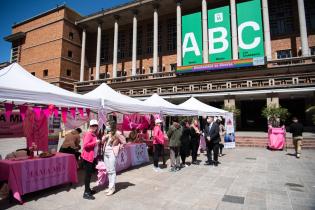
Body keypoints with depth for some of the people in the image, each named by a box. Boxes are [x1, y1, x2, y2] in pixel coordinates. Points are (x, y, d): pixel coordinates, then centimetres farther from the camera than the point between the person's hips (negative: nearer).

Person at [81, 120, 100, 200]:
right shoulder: (88, 134, -18)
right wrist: (95, 142, -23)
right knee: (88, 174, -4)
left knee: (90, 173, 17)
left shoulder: (93, 134, 12)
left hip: (92, 156, 10)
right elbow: (85, 145, -27)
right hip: (88, 156, -10)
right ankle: (86, 193, 5)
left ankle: (88, 189, 30)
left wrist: (98, 142, 7)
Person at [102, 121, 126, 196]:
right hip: (106, 153, 7)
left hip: (112, 154, -7)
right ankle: (110, 186, 24)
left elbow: (124, 142, -8)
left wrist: (118, 147, -5)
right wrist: (106, 135, -7)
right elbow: (103, 141, 7)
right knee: (108, 171, 13)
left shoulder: (117, 133, -11)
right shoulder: (108, 133, 8)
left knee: (112, 171, -3)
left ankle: (112, 188, 5)